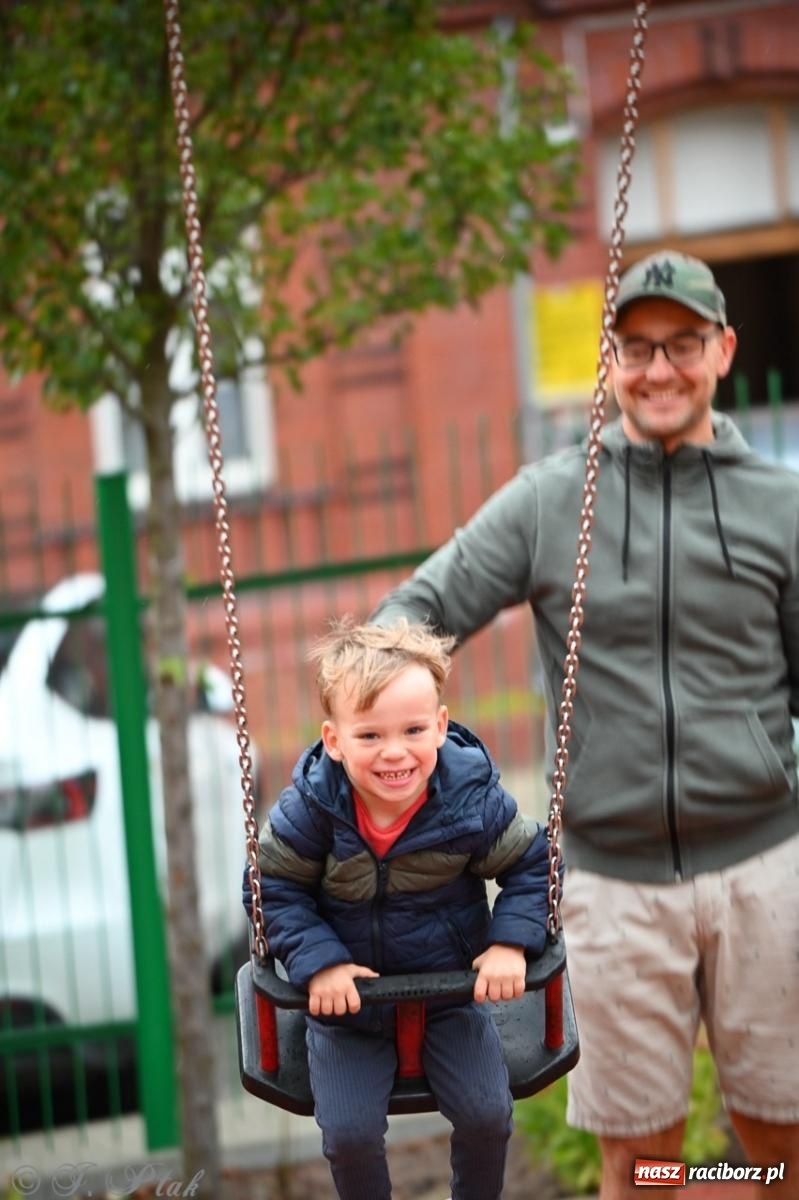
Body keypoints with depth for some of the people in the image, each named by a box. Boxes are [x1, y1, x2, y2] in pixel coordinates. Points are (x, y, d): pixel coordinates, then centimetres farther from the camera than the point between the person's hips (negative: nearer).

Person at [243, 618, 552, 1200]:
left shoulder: (474, 798, -19)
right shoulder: (311, 807, -21)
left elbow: (531, 864, -4)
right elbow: (273, 889, -10)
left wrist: (510, 943, -17)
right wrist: (319, 961, -21)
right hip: (348, 998, 0)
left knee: (487, 1115, -5)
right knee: (349, 1134, -8)